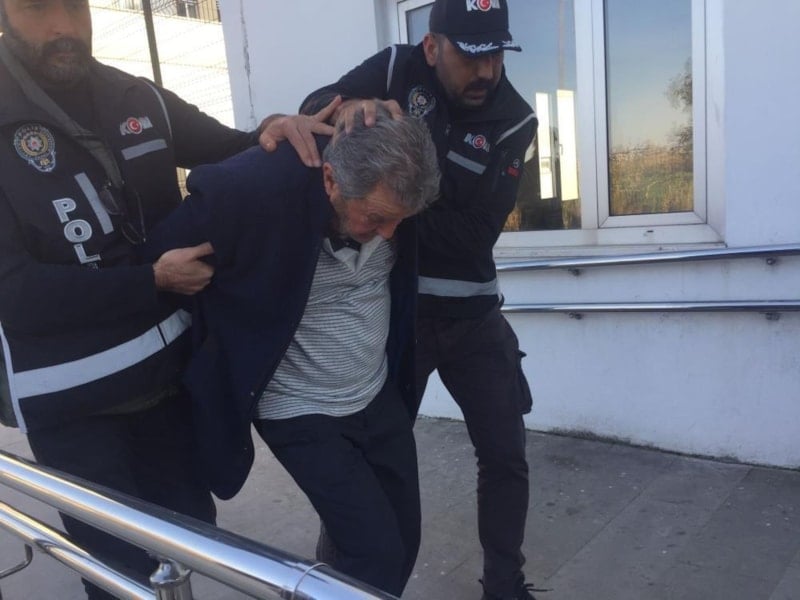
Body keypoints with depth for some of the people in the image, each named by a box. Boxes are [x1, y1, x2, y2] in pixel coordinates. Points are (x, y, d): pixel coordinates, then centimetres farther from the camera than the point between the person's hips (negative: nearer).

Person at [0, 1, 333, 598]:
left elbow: (231, 153, 12)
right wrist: (153, 278, -22)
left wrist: (272, 132, -11)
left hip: (168, 369, 4)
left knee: (191, 532, 19)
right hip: (69, 400, -4)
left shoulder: (140, 101, 1)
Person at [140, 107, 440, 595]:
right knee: (378, 553, -4)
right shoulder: (251, 190, -29)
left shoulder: (389, 192, -13)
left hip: (381, 397, 6)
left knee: (403, 541, 14)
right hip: (302, 415, -5)